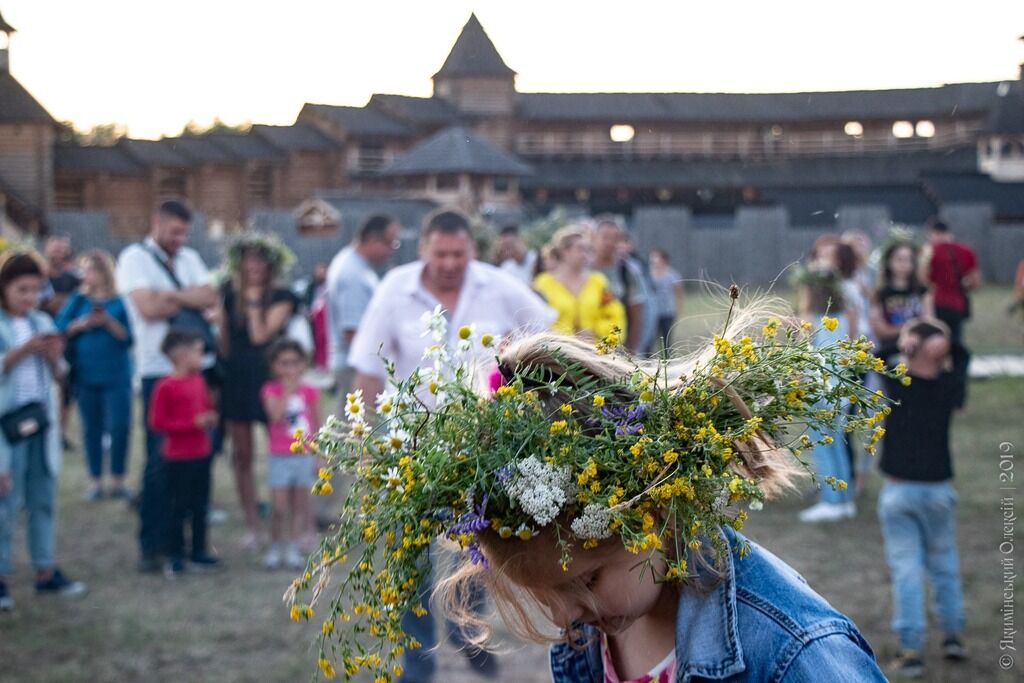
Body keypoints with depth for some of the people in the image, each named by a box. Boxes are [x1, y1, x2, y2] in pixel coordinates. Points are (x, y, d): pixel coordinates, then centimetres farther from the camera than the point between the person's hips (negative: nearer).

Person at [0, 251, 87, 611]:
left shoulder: (43, 323, 10)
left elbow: (57, 375, 12)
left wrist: (53, 357, -7)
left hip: (42, 419, 5)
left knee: (44, 499, 11)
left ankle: (46, 571, 19)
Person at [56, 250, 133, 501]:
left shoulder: (119, 302, -1)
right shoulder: (78, 300, 6)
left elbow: (129, 338, -7)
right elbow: (60, 329, 0)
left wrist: (108, 322, -19)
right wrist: (82, 324, -14)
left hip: (117, 376, -2)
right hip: (86, 375, 2)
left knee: (119, 427, -5)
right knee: (92, 429, 7)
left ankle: (117, 480, 8)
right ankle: (96, 481, 15)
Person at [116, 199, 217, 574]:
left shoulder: (189, 259, 16)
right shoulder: (135, 258, -1)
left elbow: (210, 297, 1)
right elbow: (148, 308, -14)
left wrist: (171, 295, -12)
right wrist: (191, 298, -1)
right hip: (159, 371, -5)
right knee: (160, 461, -5)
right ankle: (151, 545, 2)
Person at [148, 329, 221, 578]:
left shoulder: (199, 380, 7)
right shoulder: (166, 386, -16)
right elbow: (157, 423, -17)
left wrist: (211, 418, -3)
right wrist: (193, 423, -20)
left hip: (202, 453, 7)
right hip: (179, 457, -7)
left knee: (200, 505, 14)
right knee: (178, 506, 1)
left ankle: (199, 551, 25)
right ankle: (174, 556, 11)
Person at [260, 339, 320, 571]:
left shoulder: (309, 392, 4)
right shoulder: (271, 390, -2)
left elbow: (316, 426, 9)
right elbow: (275, 414, -21)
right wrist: (288, 391, -16)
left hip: (304, 456, 2)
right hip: (280, 457, -2)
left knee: (300, 504, 6)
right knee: (278, 506, -4)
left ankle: (293, 549, 14)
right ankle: (275, 547, 11)